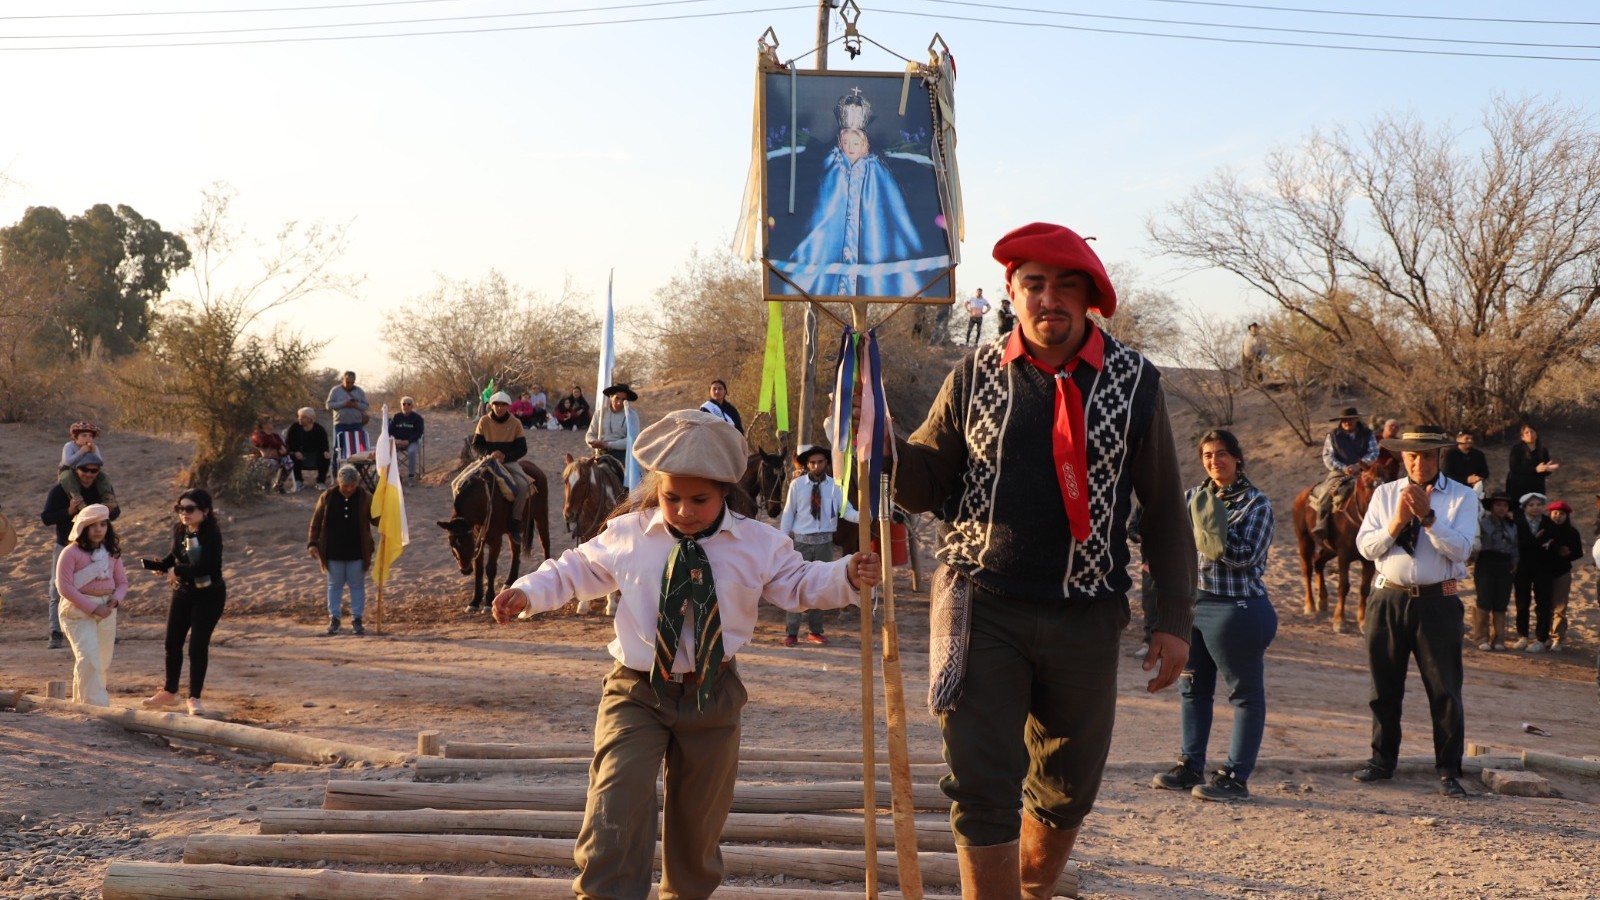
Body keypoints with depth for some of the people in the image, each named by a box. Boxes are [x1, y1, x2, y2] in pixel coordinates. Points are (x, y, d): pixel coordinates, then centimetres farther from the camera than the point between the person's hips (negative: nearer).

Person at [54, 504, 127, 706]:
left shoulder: (112, 553, 9)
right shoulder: (71, 552, -8)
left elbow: (122, 582, 14)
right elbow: (64, 587, -13)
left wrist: (116, 599, -10)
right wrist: (92, 608, -18)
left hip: (106, 610, 6)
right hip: (78, 610, -6)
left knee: (102, 662, 10)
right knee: (88, 659, -17)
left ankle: (81, 703, 27)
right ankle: (96, 705, -18)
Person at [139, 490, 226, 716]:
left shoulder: (212, 534, -20)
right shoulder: (179, 530, 0)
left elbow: (205, 566, -29)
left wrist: (177, 570, -18)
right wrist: (159, 565, -4)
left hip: (208, 595, -7)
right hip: (182, 592, 7)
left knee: (198, 646, -5)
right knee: (173, 643, 13)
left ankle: (194, 698, 9)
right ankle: (169, 692, 31)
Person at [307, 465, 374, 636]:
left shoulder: (365, 498, -4)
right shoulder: (327, 497, -4)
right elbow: (316, 522, 0)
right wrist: (312, 543, -6)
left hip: (357, 553, 0)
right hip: (333, 553, 0)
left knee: (357, 586, 7)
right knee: (335, 585, 9)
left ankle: (356, 619, 16)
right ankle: (333, 618, 18)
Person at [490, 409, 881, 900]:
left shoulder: (758, 544, -4)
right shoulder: (626, 534, -5)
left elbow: (799, 584, 5)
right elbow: (578, 569, 9)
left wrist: (847, 577, -11)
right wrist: (529, 592, -1)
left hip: (713, 695, 2)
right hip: (637, 691, -1)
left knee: (698, 816, 15)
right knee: (619, 800, -20)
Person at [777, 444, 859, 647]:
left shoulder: (834, 486, 0)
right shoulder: (797, 485, -2)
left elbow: (846, 511, -7)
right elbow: (788, 513, 0)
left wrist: (863, 516, -26)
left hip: (824, 542, 2)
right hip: (801, 541, -2)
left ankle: (815, 631, 20)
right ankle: (791, 633, 2)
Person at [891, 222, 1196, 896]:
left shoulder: (1134, 382, 0)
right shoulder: (974, 377, 2)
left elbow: (1164, 510, 4)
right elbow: (924, 487, 6)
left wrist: (1174, 618, 1)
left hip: (1085, 618, 1)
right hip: (982, 607, -1)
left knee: (1066, 793, 15)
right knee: (982, 793, -4)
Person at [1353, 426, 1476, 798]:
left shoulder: (1461, 497, 0)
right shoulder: (1384, 494, 9)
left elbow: (1461, 549, -13)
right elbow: (1365, 546, 0)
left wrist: (1428, 517, -24)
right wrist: (1396, 523, -16)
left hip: (1437, 603, -3)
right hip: (1389, 598, 3)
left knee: (1445, 689, 0)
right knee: (1384, 686, 11)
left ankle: (1448, 771, 9)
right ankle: (1382, 759, 25)